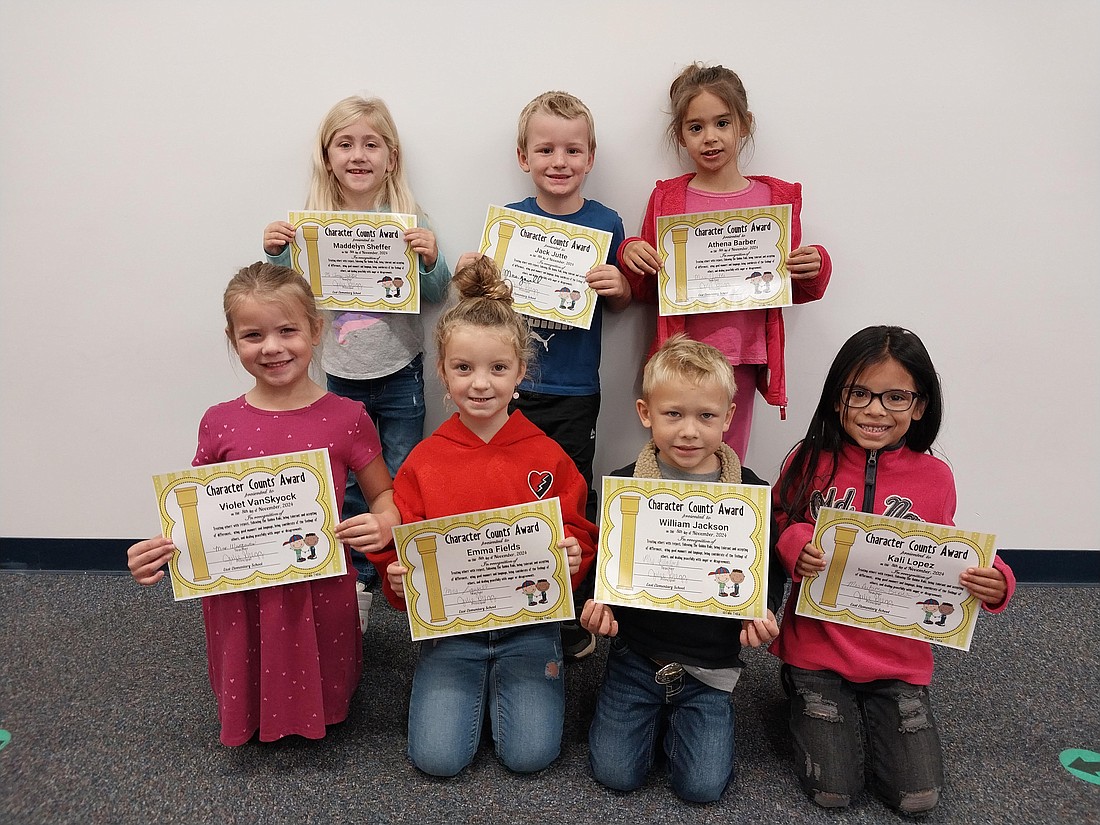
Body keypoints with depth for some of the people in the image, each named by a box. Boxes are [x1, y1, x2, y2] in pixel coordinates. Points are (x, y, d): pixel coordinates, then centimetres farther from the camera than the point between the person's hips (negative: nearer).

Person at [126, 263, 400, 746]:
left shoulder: (346, 419, -10)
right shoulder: (220, 424, -6)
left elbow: (385, 495, 0)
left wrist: (383, 524, -22)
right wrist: (156, 554, -14)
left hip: (320, 595, -1)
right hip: (240, 599, 2)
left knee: (323, 701, 17)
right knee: (246, 709, 19)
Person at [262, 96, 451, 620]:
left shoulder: (409, 221, -8)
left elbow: (436, 296, -2)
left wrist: (431, 260, -21)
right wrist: (275, 253, -11)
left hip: (399, 376, -2)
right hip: (341, 378, 2)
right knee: (347, 486, 13)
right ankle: (357, 582, 31)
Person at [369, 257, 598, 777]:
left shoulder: (548, 459, -5)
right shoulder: (424, 461, -3)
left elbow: (579, 534, 3)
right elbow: (399, 547, 3)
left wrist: (573, 556, -19)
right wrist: (397, 579, -17)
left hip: (528, 623, 0)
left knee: (529, 754, -12)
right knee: (437, 757, -11)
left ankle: (509, 681, 18)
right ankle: (474, 686, 20)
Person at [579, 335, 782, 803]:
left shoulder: (750, 492, -7)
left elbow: (769, 570, 4)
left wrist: (763, 613, -15)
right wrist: (596, 603, -15)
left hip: (710, 661, 0)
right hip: (635, 652, 1)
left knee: (702, 785, -5)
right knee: (614, 773, -2)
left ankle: (677, 717, 25)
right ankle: (655, 712, 27)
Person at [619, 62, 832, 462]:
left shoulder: (777, 197, 5)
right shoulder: (666, 197, 5)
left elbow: (792, 287, 13)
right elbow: (646, 290, 10)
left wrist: (813, 269, -7)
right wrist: (630, 255, -8)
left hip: (741, 356, 1)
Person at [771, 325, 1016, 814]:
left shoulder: (934, 478, -5)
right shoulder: (809, 462, -9)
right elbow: (777, 528, 1)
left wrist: (993, 584, -16)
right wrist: (795, 546, -22)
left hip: (899, 658, 2)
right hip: (817, 648, -1)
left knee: (917, 797, -1)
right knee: (831, 791, -2)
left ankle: (870, 712, 27)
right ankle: (806, 695, 26)